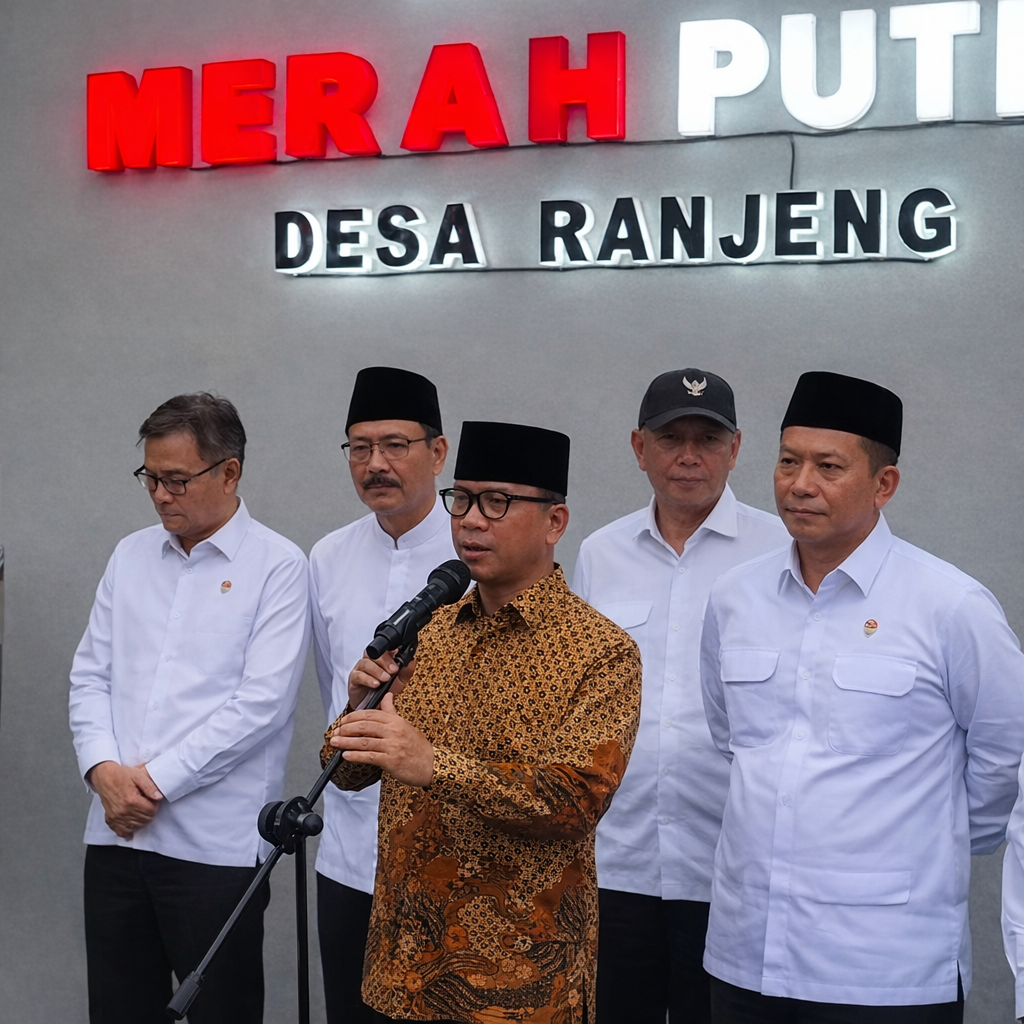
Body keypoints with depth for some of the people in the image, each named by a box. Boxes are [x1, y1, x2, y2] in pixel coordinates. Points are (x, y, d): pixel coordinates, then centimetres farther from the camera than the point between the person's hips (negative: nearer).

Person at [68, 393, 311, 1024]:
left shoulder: (277, 566, -5)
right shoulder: (131, 557, 13)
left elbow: (262, 701, -13)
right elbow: (91, 675, 11)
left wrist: (156, 780, -13)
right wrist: (104, 770, -7)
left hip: (217, 845, -5)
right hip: (115, 833, 5)